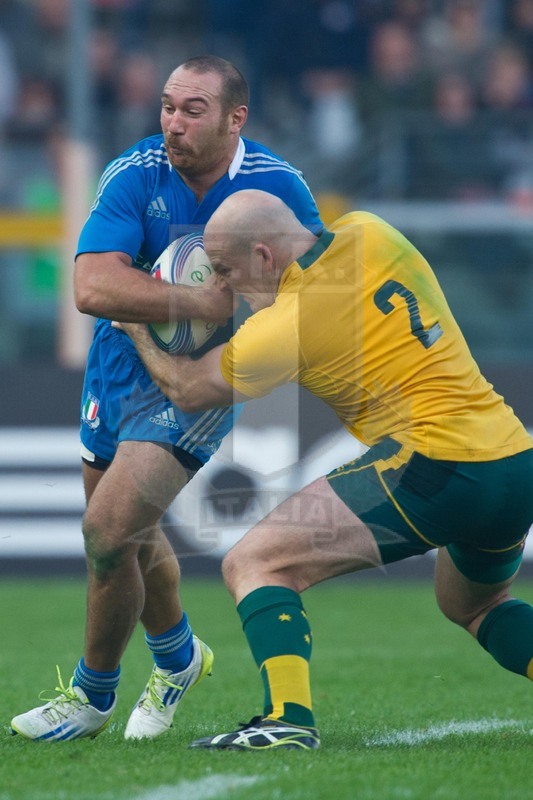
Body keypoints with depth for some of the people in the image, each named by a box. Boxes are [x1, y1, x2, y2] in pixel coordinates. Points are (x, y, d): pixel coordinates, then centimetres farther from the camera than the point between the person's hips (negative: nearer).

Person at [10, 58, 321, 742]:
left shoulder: (278, 186, -15)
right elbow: (92, 287, -31)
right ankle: (177, 656, 50)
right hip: (122, 367, 3)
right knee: (131, 537, 21)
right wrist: (209, 302, -38)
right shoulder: (134, 176, -17)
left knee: (107, 530, -17)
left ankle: (93, 695, 5)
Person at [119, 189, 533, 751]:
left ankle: (288, 719, -22)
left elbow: (185, 389, 13)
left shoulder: (277, 331, -7)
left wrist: (136, 329, 30)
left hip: (435, 466, -8)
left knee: (253, 564, -4)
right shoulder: (369, 233, 8)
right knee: (473, 605, 34)